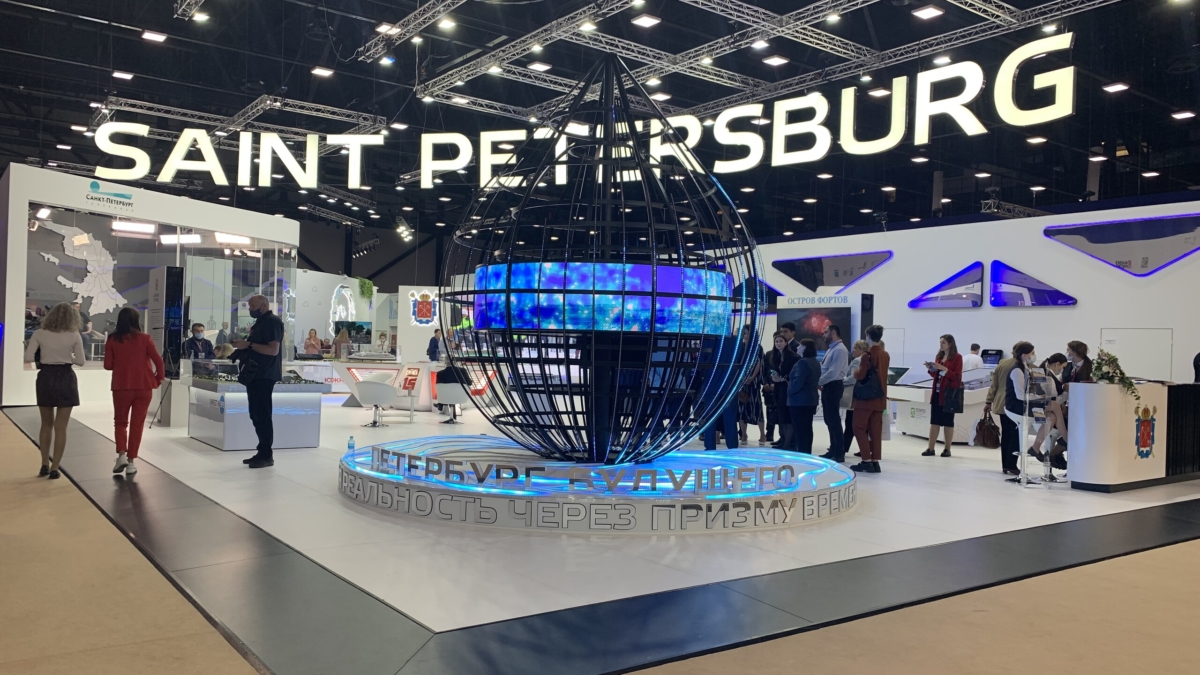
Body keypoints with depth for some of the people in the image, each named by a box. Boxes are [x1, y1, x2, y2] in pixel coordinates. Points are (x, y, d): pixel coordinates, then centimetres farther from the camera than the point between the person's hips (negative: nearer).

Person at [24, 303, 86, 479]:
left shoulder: (39, 334, -2)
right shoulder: (74, 335, -5)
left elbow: (28, 358, -7)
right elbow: (80, 362, -4)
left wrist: (42, 357, 11)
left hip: (45, 378, 2)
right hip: (65, 379, -2)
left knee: (46, 424, 18)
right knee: (60, 427, 4)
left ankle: (45, 465, 22)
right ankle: (54, 468, 4)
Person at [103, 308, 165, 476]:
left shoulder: (113, 339, -2)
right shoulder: (144, 338, -4)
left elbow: (108, 365, -3)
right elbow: (158, 361, -9)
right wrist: (159, 378, 6)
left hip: (121, 387, 0)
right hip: (144, 387, 0)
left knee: (121, 422, 18)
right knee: (137, 424, 8)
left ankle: (121, 455, 1)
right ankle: (131, 462, 9)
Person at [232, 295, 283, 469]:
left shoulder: (272, 321, -12)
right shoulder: (260, 322, 19)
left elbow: (273, 350, -21)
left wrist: (248, 344, -19)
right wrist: (243, 345, 10)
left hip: (264, 375, -10)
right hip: (255, 374, 10)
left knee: (263, 416, -8)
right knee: (256, 415, 11)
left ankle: (267, 455, -4)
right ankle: (262, 452, 16)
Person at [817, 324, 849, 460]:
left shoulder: (840, 350, -16)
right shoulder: (831, 349, 16)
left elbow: (833, 372, -23)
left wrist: (818, 382, -14)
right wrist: (820, 383, 3)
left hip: (833, 387, -10)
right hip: (827, 387, 10)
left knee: (834, 420, -5)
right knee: (829, 420, 14)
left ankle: (839, 454, 1)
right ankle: (833, 450, 22)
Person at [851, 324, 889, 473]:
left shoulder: (867, 355, -14)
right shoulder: (886, 355, 8)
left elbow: (860, 375, -12)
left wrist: (855, 372, 7)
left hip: (866, 397, -7)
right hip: (880, 398, 7)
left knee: (859, 428, 0)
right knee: (876, 430, 8)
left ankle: (867, 461, -6)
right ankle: (875, 462, 7)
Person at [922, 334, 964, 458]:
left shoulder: (957, 357, -5)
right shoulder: (939, 356, 13)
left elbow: (956, 376, -11)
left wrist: (943, 368, -20)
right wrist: (931, 369, 1)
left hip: (949, 393, -6)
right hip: (937, 392, 6)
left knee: (948, 421, 0)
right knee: (934, 421, 4)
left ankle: (947, 449, 7)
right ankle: (930, 449, 5)